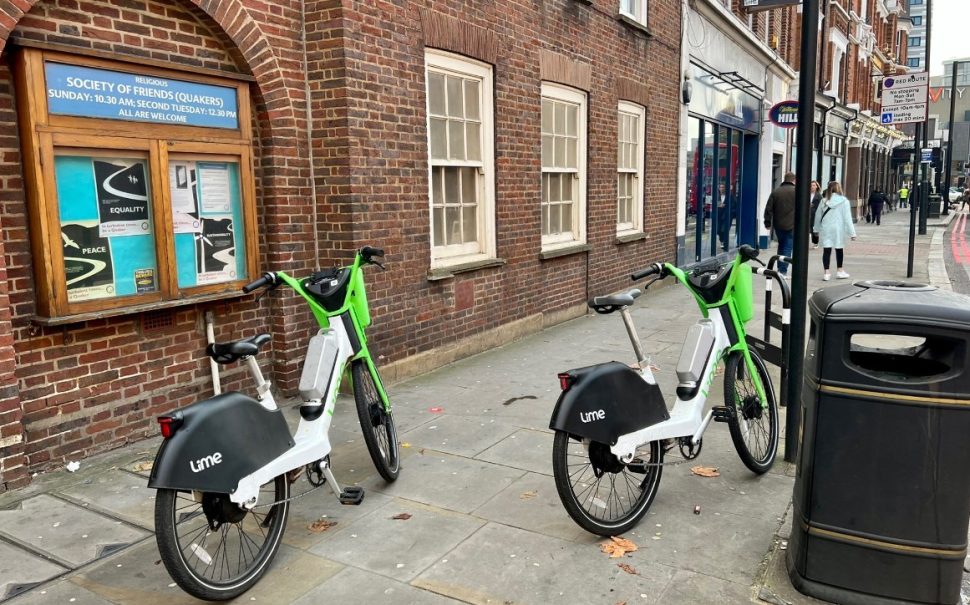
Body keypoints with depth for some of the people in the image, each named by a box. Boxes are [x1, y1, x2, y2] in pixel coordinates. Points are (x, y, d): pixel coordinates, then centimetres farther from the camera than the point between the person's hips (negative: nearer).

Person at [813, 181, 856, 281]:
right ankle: (839, 271, 26)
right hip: (838, 229, -1)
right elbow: (847, 218, -8)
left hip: (825, 229, 1)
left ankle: (826, 273, -4)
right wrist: (852, 232, -5)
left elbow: (818, 216, 7)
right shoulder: (844, 201, -7)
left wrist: (817, 229, 19)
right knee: (839, 249, 15)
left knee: (826, 250, 1)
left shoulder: (824, 201, 1)